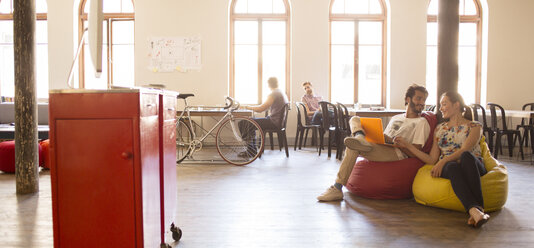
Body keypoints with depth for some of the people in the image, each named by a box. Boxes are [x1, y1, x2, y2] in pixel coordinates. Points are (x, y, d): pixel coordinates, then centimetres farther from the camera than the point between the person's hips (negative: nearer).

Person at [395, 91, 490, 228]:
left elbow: (464, 151, -9)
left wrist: (443, 160, -24)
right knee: (452, 167, -36)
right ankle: (475, 210, -56)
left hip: (473, 166, -1)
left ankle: (479, 207, -45)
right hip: (447, 167, 2)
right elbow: (431, 159, 14)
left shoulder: (474, 127, 10)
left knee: (466, 156, -37)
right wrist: (408, 145, 8)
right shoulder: (439, 129, 22)